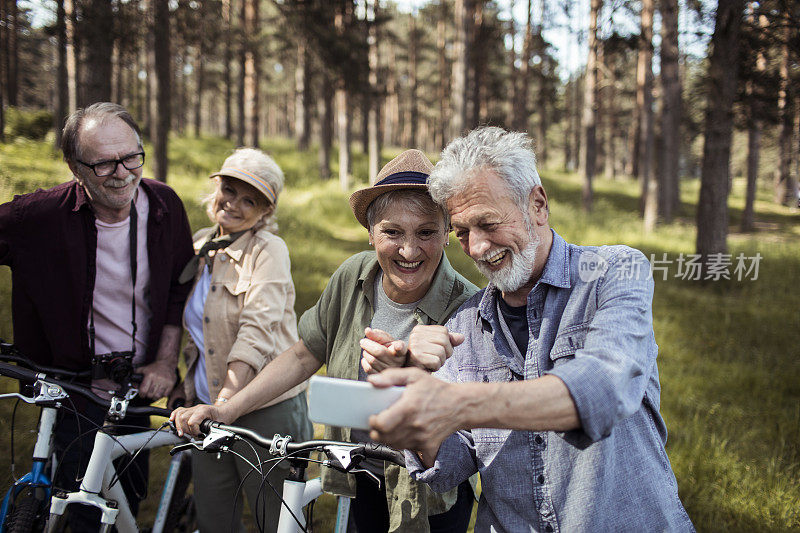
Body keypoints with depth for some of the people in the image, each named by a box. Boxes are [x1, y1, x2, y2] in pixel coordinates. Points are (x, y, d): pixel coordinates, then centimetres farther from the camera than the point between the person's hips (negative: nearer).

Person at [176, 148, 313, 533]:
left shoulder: (268, 249, -9)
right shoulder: (200, 245, 11)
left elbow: (257, 330, -20)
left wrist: (225, 400, -29)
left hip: (265, 410, -6)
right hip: (206, 405, 6)